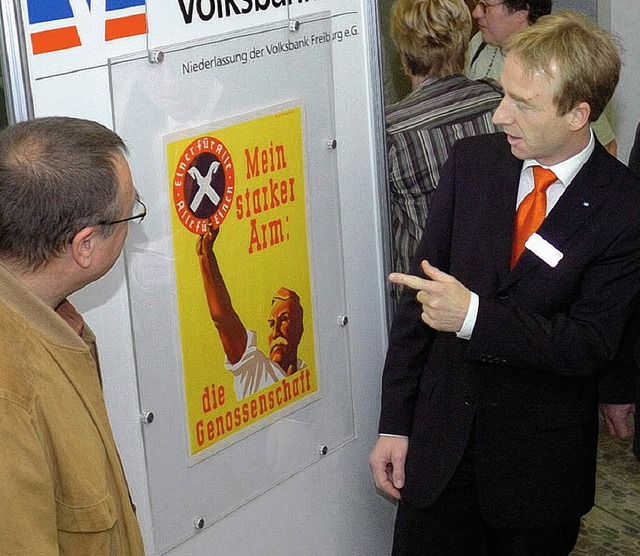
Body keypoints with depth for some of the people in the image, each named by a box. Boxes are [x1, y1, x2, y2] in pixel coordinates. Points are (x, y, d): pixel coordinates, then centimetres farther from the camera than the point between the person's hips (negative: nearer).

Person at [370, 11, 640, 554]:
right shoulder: (473, 159, -4)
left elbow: (591, 345, -15)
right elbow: (421, 292, -1)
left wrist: (474, 316, -26)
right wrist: (394, 423, -1)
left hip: (540, 463, -2)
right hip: (439, 434, 3)